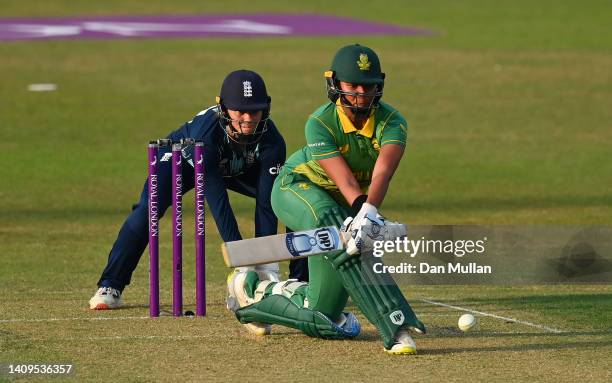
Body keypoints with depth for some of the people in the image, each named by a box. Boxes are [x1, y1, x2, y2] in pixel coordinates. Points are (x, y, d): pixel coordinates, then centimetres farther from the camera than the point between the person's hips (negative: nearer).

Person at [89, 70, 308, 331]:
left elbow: (266, 202, -34)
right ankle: (110, 287, -18)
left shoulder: (271, 140, -34)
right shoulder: (206, 131, -43)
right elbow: (217, 200, -44)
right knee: (148, 208, -29)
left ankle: (300, 282, 1)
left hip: (241, 170, 3)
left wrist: (266, 265, -40)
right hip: (183, 158, -3)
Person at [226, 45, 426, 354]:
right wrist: (362, 211, -57)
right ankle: (395, 326, -48)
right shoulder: (320, 123, -27)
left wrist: (369, 212, -59)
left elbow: (383, 172, -41)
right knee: (335, 227, -42)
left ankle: (253, 289, 29)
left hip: (343, 205, 4)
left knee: (323, 320, -1)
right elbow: (346, 181, -38)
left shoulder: (391, 123, -21)